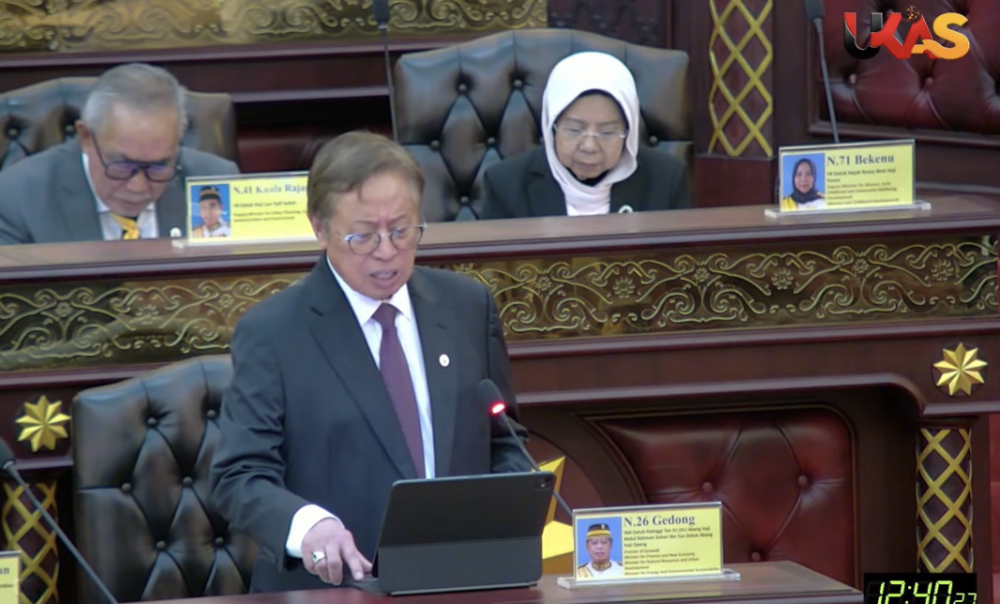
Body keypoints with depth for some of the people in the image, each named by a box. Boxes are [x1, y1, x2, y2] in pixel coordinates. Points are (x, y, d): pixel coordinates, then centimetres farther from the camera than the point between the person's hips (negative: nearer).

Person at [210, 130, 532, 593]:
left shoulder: (468, 307, 13)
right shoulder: (270, 333, 0)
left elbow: (502, 445, 21)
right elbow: (239, 479, -5)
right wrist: (307, 524, -25)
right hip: (330, 590, -1)